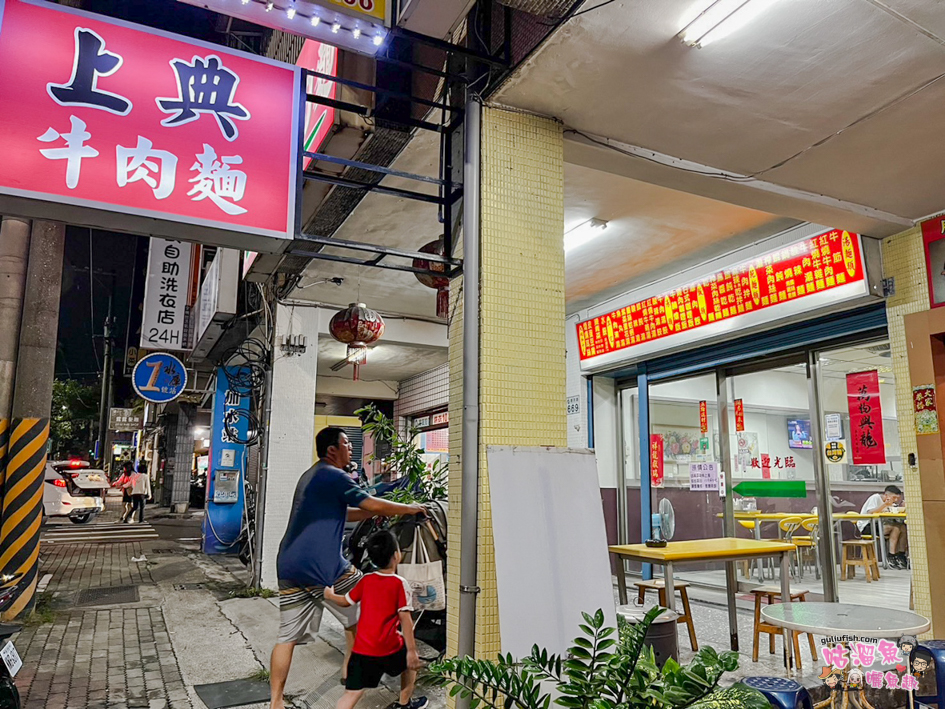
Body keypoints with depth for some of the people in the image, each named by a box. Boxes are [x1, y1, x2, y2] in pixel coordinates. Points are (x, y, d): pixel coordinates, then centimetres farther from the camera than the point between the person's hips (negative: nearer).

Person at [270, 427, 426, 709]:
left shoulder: (310, 475, 20)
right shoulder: (334, 476, -10)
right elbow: (372, 504, -10)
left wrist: (379, 512, 22)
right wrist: (410, 509, 3)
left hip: (288, 565, 8)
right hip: (322, 566, -8)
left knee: (287, 637, 9)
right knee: (359, 610, 14)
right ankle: (350, 669, 23)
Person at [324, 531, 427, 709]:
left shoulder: (366, 580, 4)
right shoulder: (400, 583, -9)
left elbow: (346, 601, 16)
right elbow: (405, 619, -13)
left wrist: (329, 595, 37)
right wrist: (412, 651, -10)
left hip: (361, 649, 3)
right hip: (389, 647, -3)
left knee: (352, 693, 2)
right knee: (410, 662, 27)